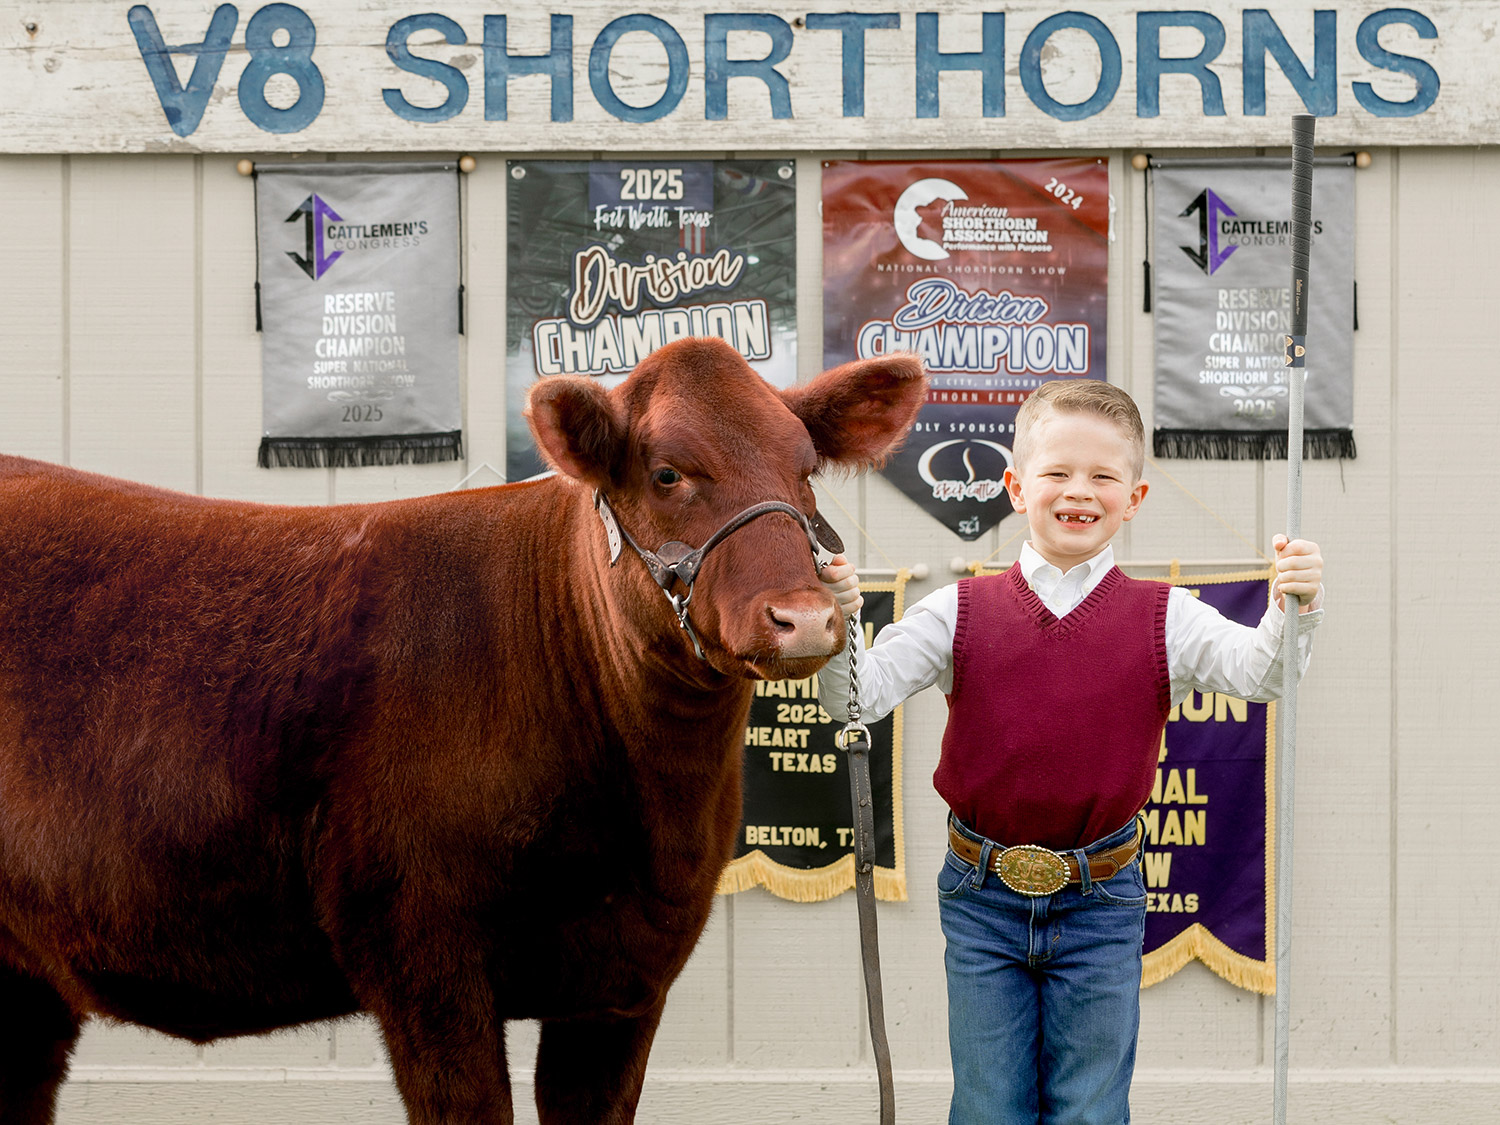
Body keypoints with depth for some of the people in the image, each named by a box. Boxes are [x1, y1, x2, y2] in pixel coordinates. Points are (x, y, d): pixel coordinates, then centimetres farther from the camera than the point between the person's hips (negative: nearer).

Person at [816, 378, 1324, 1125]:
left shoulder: (1165, 621, -3)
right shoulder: (960, 614, -3)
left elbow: (1258, 673, -14)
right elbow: (853, 697, -8)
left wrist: (1293, 612, -35)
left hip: (1100, 902, 0)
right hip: (983, 899, 0)